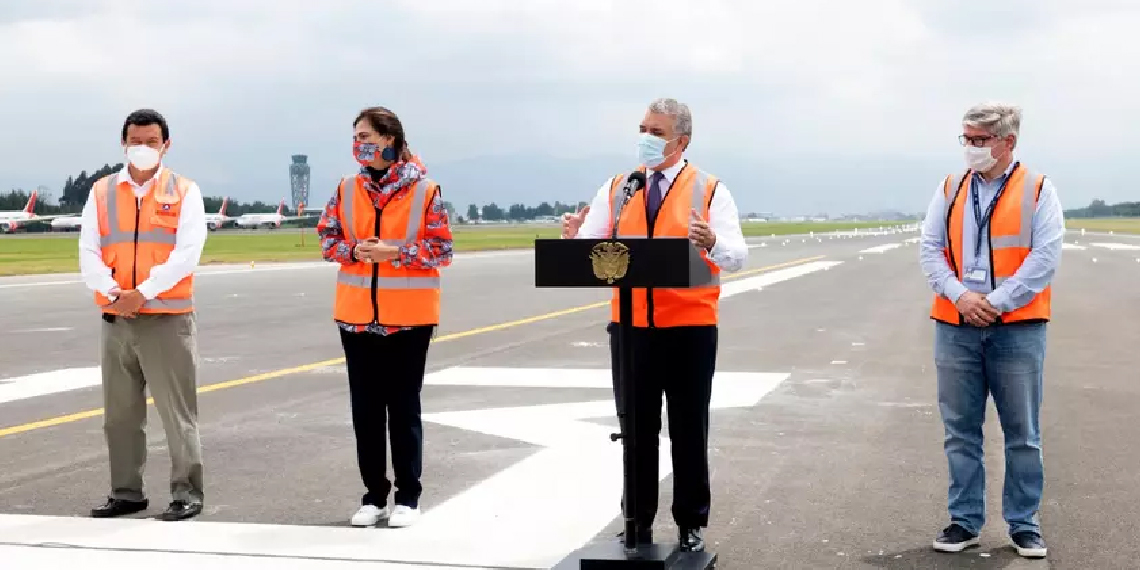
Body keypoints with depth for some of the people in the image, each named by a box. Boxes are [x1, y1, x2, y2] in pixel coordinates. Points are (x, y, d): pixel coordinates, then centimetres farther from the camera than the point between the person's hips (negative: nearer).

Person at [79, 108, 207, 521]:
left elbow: (187, 254, -10)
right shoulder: (101, 192, 10)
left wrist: (142, 293, -16)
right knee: (120, 414, 11)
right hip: (115, 319, 4)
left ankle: (187, 493, 6)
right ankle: (126, 492, 22)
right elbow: (88, 253, 2)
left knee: (177, 411, -2)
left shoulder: (184, 192, 1)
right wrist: (112, 293, -15)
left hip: (168, 319, -4)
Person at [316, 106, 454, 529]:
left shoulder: (425, 190, -6)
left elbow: (441, 249, -7)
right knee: (365, 408, 9)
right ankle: (374, 495, 20)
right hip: (357, 315, 4)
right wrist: (354, 250, -11)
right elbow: (327, 237, 8)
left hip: (409, 316, -4)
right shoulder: (347, 189, 5)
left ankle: (408, 497, 15)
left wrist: (394, 252, -18)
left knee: (404, 407, 5)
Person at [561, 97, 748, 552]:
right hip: (631, 325, 3)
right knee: (637, 429, 9)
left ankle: (691, 524, 19)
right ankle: (638, 522, 20)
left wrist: (711, 243, -33)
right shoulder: (616, 189, 7)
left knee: (688, 429, 6)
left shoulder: (710, 191, -2)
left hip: (690, 327, -2)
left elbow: (736, 258, -11)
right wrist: (574, 240, -21)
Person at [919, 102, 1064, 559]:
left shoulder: (1037, 190, 1)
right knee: (960, 431, 7)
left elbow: (1045, 256, -8)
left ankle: (1024, 525, 15)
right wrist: (960, 295, -11)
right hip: (956, 328, 3)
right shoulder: (950, 190, 10)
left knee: (1023, 434, 4)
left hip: (1017, 328, -3)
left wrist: (996, 302, -13)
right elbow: (931, 250, 5)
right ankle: (964, 521, 17)